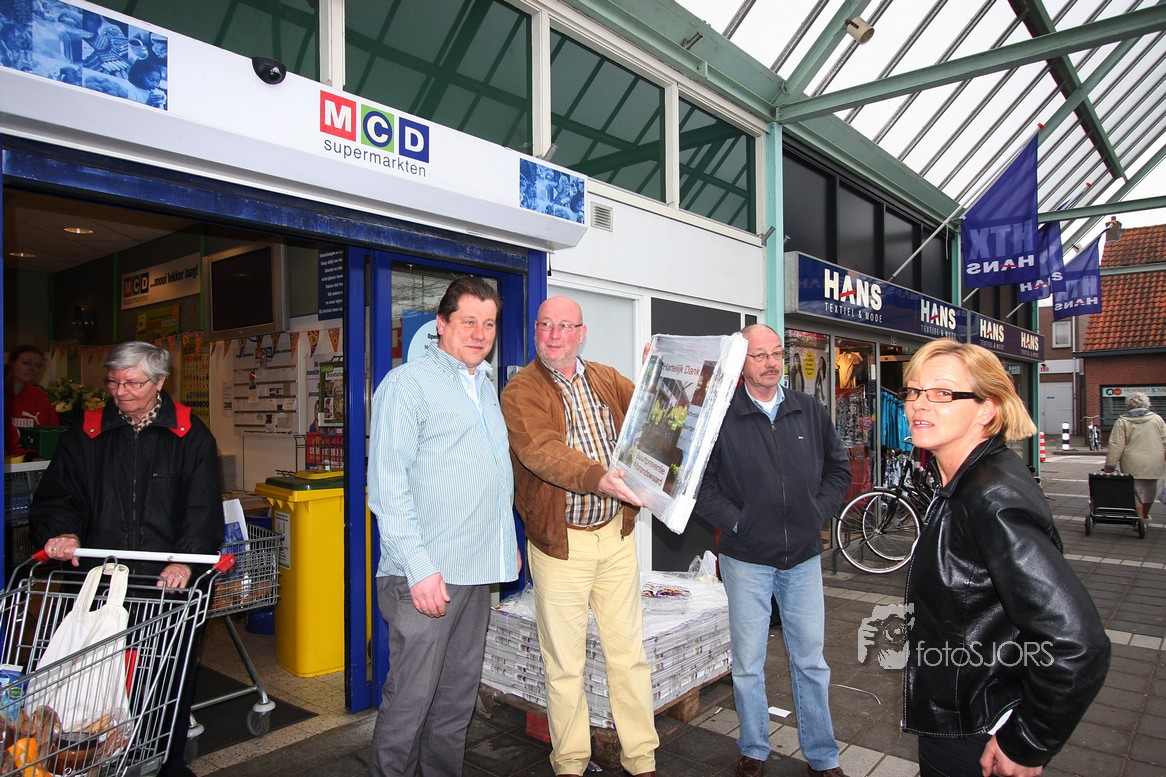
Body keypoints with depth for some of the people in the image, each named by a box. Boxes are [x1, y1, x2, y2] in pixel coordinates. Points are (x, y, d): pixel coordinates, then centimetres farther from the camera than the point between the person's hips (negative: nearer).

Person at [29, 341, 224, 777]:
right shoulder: (86, 435, 10)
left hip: (170, 583, -1)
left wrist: (186, 560, -20)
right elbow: (56, 498, 9)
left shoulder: (190, 435, 2)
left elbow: (204, 508, -6)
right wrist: (63, 531, -13)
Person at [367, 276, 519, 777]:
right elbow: (387, 486, -14)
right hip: (425, 574, -7)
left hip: (477, 570, 8)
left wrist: (508, 540, 19)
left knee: (458, 697, 17)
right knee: (409, 701, 1)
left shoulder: (485, 387, 17)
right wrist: (419, 567, -19)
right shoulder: (407, 383, -8)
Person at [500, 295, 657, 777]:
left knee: (629, 651, 12)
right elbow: (542, 451, -24)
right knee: (565, 662, 8)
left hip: (616, 533, 4)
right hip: (560, 541, -4)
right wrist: (597, 478, -41)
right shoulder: (521, 391, -8)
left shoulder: (608, 379, 10)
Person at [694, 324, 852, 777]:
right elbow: (699, 482, -6)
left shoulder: (810, 411, 4)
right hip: (746, 558, -3)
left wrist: (819, 513, 3)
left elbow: (838, 468, 14)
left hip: (804, 556, 3)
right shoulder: (721, 417, -8)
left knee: (811, 662, 13)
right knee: (748, 665, 9)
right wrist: (734, 521, -11)